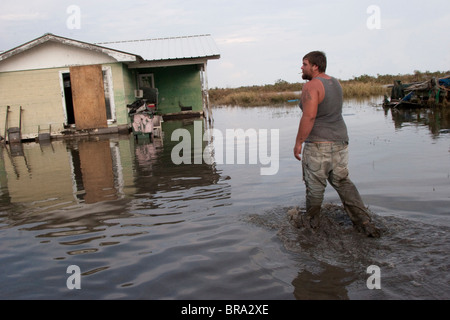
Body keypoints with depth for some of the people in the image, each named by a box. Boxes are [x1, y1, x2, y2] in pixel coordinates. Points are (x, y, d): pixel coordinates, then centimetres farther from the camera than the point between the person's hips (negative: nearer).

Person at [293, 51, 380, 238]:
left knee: (315, 184, 8)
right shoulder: (335, 83, 12)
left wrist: (298, 142, -19)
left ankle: (311, 220, 25)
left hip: (319, 144, -8)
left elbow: (309, 116, -24)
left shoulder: (311, 86, -15)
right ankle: (365, 223, 12)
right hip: (340, 140, 8)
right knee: (342, 182, 14)